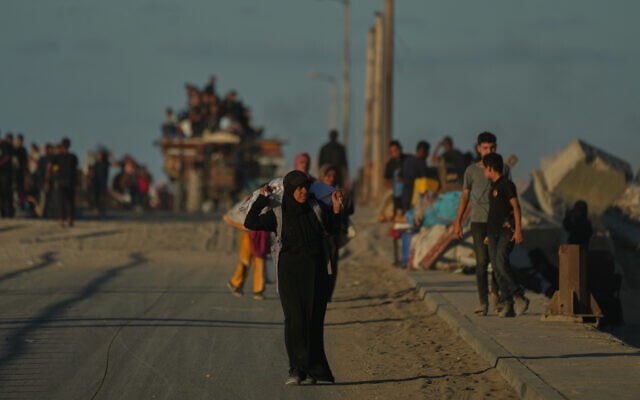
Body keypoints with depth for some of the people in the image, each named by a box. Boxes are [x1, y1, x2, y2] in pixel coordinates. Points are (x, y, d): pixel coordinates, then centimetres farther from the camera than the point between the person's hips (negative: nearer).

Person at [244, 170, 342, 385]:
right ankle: (297, 370, -11)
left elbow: (332, 229, 21)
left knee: (314, 319, 0)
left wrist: (336, 208, 5)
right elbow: (250, 223, -8)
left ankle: (311, 370, 9)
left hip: (316, 272, 2)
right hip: (290, 271, -2)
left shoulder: (316, 208, 6)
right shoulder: (278, 215, 1)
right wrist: (262, 199, -8)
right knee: (295, 318, -12)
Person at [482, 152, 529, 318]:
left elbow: (515, 207, -10)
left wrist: (518, 230, -18)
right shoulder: (493, 186, 19)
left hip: (506, 231, -9)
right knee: (496, 267, 0)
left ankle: (518, 296, -19)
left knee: (501, 262, -25)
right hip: (494, 232, 9)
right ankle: (508, 305, 0)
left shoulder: (506, 184, -6)